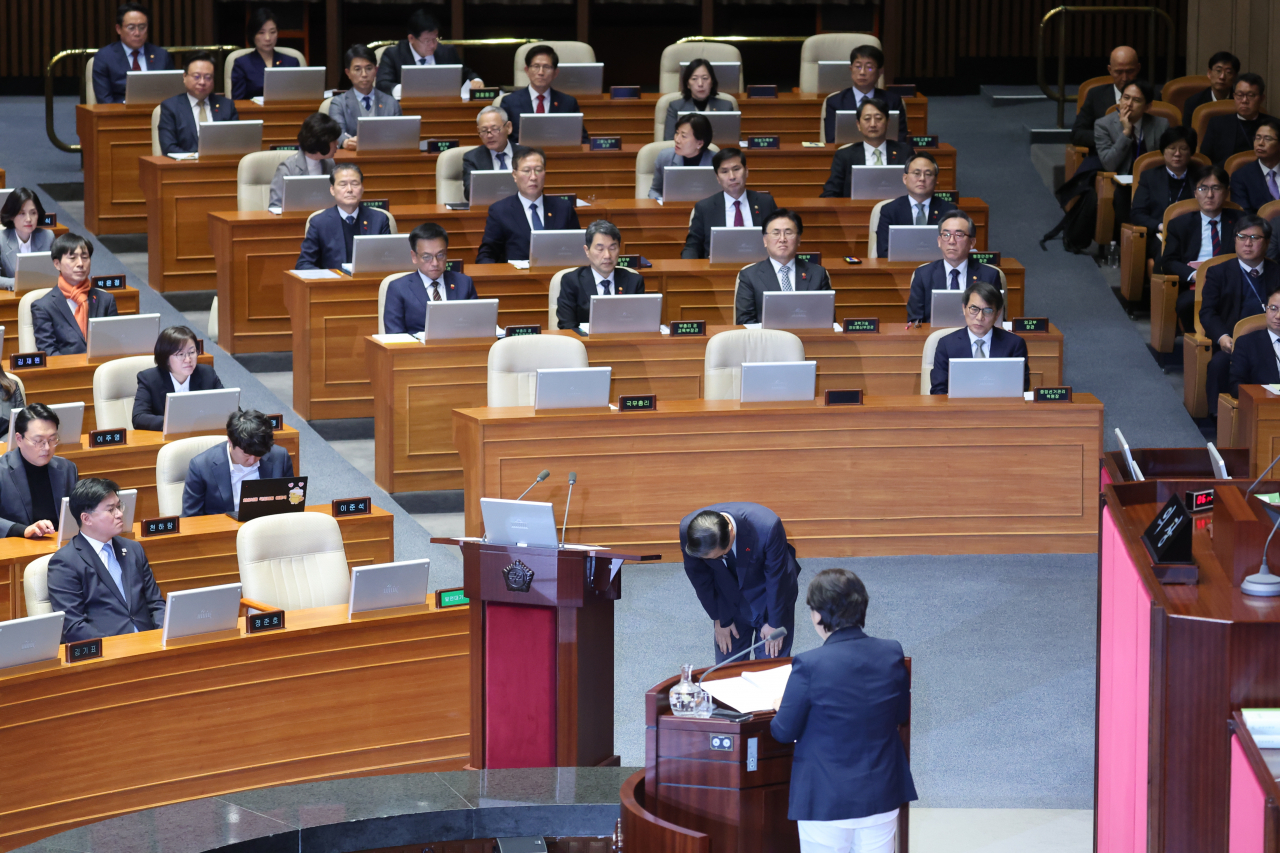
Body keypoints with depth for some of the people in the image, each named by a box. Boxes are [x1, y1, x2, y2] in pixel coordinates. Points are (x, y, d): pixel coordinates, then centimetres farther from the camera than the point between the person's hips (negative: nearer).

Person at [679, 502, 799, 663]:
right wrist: (718, 619, -1)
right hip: (728, 601, 2)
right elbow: (699, 577, -10)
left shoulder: (767, 527, -37)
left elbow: (777, 577, -21)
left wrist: (775, 624, -10)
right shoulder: (687, 529, -28)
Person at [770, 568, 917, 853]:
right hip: (882, 795, 4)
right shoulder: (892, 654, -5)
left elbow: (784, 732, -9)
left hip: (827, 801, -4)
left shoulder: (809, 665, -19)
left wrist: (782, 708, 12)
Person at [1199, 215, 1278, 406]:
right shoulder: (1218, 273, 15)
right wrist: (1222, 337, -18)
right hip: (1232, 342, 0)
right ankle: (1217, 413, -27)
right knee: (1220, 362, -35)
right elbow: (1207, 312, 4)